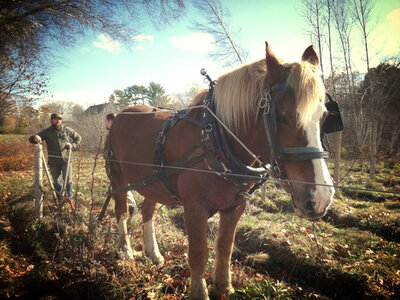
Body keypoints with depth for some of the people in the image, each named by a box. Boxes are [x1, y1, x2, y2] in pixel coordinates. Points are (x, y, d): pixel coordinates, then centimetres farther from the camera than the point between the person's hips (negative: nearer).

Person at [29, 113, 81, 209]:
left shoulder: (67, 130, 2)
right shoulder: (47, 132, 0)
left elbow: (78, 138, 15)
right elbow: (31, 139, -5)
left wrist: (73, 145, -4)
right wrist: (35, 137, -31)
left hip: (66, 160, -1)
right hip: (53, 162, 1)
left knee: (68, 180, -7)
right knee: (56, 182, 13)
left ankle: (69, 197, 19)